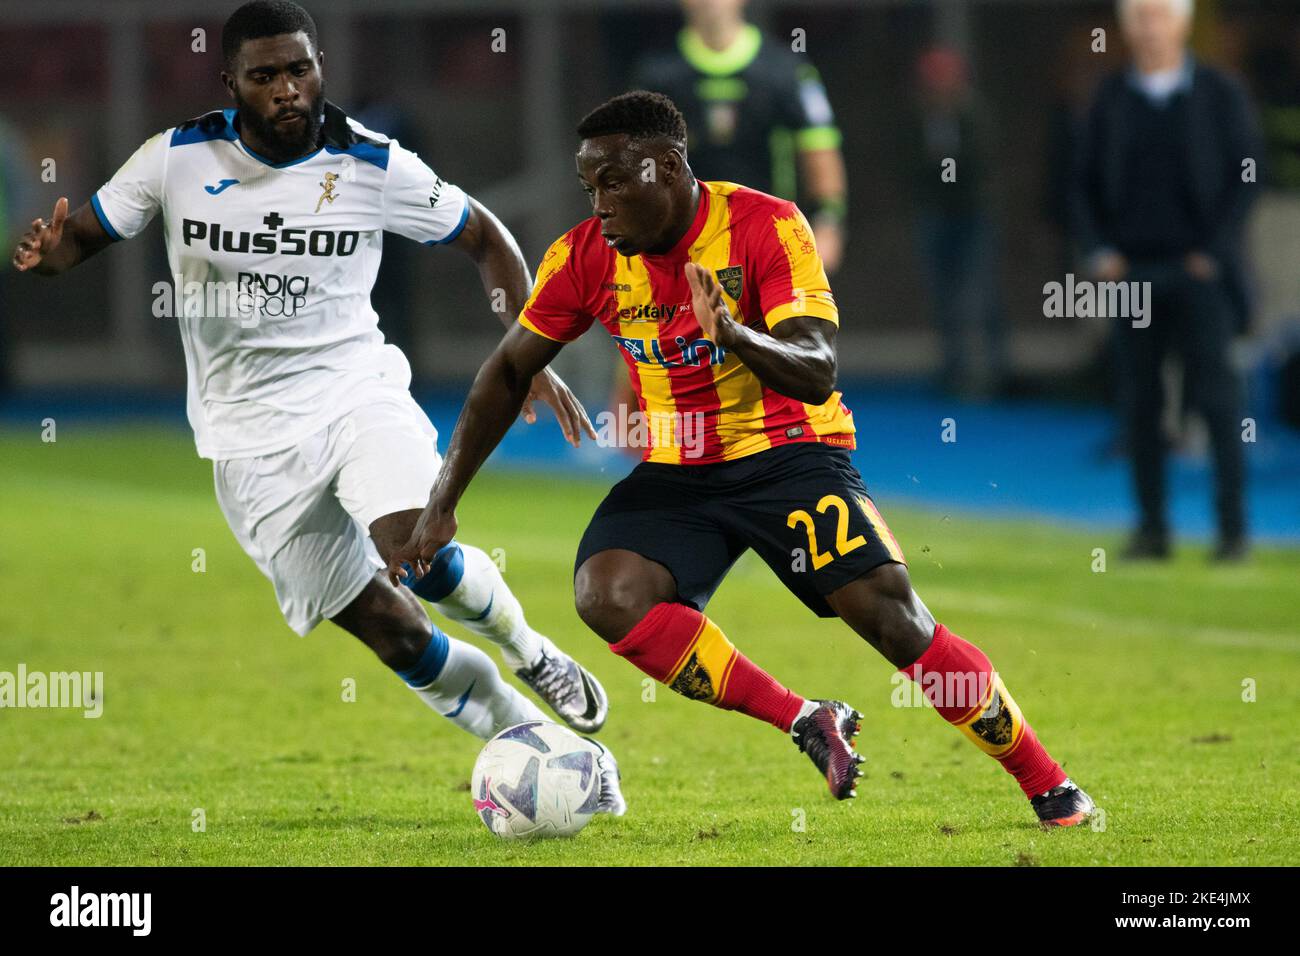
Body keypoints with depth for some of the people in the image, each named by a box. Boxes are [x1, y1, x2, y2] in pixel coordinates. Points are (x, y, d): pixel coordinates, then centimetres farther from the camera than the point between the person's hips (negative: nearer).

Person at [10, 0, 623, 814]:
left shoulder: (373, 165, -8)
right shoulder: (177, 158, -7)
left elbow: (486, 239, 5)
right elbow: (86, 235, 5)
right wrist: (49, 252, -20)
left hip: (356, 390, -1)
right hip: (252, 436, 1)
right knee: (388, 628, -2)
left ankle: (529, 651, 2)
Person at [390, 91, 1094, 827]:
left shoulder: (765, 226, -16)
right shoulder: (587, 256, -4)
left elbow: (817, 373, -23)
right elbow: (510, 373, 7)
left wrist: (736, 335, -44)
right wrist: (442, 504, 2)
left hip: (790, 454, -4)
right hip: (677, 473, 4)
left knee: (896, 619, -19)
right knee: (607, 593, -26)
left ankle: (1050, 789, -4)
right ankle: (805, 722, -17)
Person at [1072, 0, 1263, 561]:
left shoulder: (1220, 96, 2)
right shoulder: (1111, 99, 8)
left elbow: (1247, 175, 0)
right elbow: (1086, 183, 11)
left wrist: (1215, 251, -8)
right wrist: (1098, 251, -2)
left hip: (1200, 269, -2)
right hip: (1132, 271, 2)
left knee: (1217, 397, -5)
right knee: (1140, 401, 2)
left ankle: (1233, 526, -1)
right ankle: (1151, 526, 7)